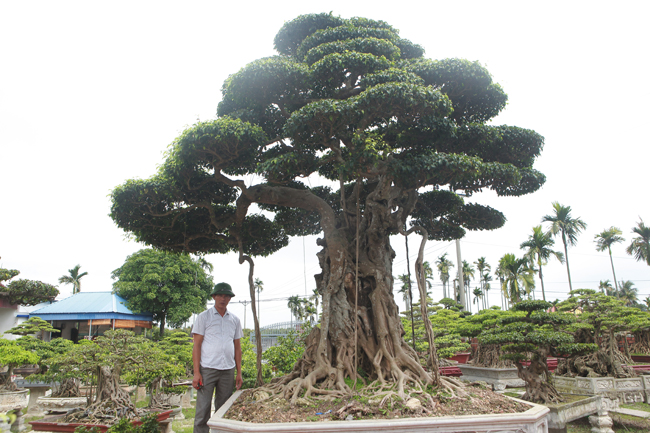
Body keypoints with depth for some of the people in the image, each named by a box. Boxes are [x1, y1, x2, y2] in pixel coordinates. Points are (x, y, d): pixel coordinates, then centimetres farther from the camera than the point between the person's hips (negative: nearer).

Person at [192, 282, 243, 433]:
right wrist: (196, 372, -9)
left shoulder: (235, 320, 12)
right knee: (203, 410, -3)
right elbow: (197, 345, -2)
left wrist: (239, 373, 10)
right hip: (207, 369, -3)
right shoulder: (204, 317, 1)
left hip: (228, 370, 4)